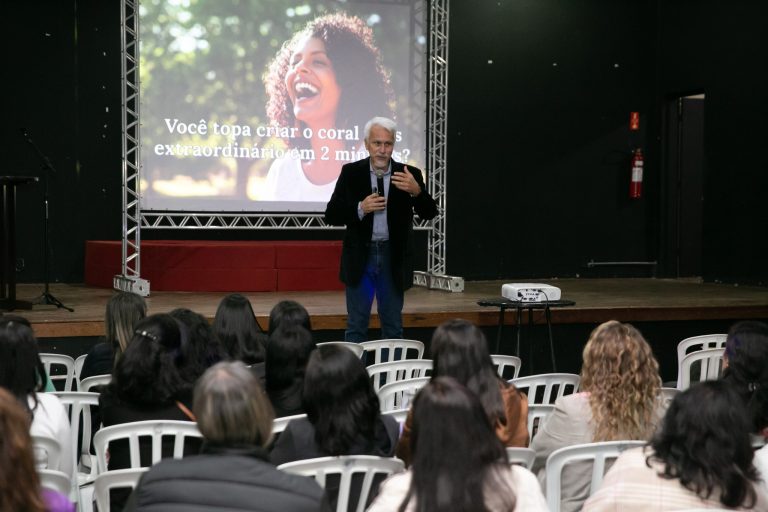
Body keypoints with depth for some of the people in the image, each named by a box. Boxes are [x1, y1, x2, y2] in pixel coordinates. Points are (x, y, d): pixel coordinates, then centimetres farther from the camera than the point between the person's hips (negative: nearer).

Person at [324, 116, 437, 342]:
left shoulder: (408, 175, -2)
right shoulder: (351, 173, -2)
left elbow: (429, 213, -7)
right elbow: (331, 215, -4)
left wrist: (416, 191, -26)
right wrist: (360, 209, -21)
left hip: (394, 258, 1)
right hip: (360, 256, -1)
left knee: (393, 325, 10)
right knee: (356, 325, 6)